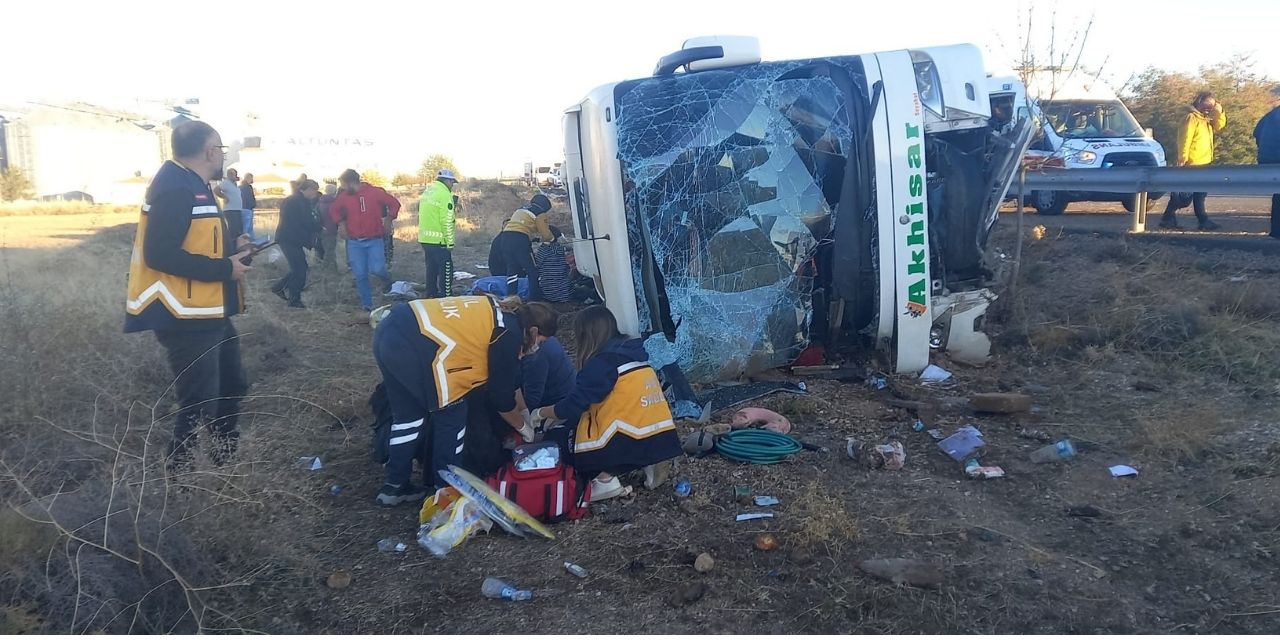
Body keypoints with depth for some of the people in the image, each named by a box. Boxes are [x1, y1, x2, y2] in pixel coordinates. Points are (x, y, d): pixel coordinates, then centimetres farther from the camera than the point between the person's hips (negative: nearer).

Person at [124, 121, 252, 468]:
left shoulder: (193, 185, 13)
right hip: (186, 318, -11)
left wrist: (231, 246, 4)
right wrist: (225, 269, -22)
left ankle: (228, 457, 38)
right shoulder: (175, 188, -20)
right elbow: (160, 254, -28)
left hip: (207, 313, 11)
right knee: (199, 403, -2)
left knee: (232, 385, 22)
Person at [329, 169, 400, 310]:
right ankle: (367, 304, 13)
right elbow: (333, 210, 20)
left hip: (374, 240, -3)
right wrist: (340, 223, 7)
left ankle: (387, 278, 22)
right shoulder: (344, 196, 1)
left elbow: (395, 203, 1)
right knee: (360, 275, 1)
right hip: (354, 242, 3)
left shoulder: (375, 192, -8)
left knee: (376, 269, -15)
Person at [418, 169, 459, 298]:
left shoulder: (427, 192, 13)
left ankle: (431, 295, 25)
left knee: (432, 269, 17)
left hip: (424, 239, 8)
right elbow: (447, 221, -16)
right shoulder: (445, 195, -14)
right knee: (446, 271, 0)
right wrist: (449, 242, -12)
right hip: (439, 240, -8)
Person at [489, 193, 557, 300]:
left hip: (505, 236, 7)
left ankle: (510, 296, 7)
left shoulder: (520, 210, 29)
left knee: (511, 269, 11)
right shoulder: (540, 214, 7)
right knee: (532, 270, 2)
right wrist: (552, 238, 25)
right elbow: (546, 235, 3)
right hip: (520, 240, -7)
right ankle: (536, 297, 3)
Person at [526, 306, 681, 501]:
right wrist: (557, 414, 25)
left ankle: (605, 480, -4)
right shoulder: (630, 354, 15)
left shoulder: (602, 363, -9)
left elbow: (574, 405, -5)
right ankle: (649, 462, 12)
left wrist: (540, 413, 12)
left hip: (633, 443, -7)